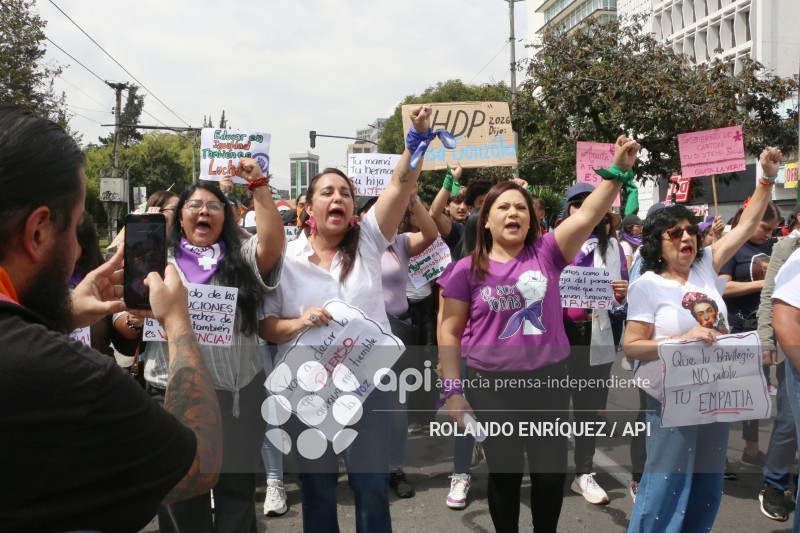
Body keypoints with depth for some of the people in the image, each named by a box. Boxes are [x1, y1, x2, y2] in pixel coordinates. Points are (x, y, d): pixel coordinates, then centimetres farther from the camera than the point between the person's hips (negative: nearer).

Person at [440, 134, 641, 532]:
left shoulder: (546, 253, -1)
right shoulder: (468, 269, -3)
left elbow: (589, 213, -13)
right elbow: (450, 331, -1)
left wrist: (618, 172, -26)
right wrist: (453, 388, -4)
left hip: (549, 379, 1)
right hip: (491, 385, -1)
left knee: (551, 474, 12)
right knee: (504, 473, 13)